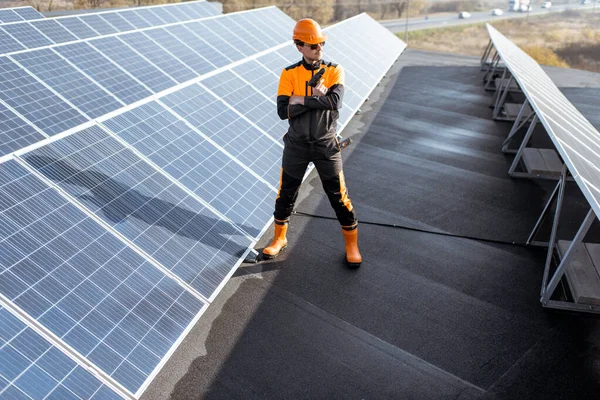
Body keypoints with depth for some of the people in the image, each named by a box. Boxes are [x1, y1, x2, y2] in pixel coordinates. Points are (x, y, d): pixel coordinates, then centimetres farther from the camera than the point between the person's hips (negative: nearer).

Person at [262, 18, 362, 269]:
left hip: (326, 145, -1)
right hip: (296, 145, 1)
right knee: (286, 193, 11)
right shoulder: (289, 74, -3)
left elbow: (335, 102, -23)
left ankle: (352, 245, 21)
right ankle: (279, 239, 34)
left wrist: (301, 100, -21)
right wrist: (316, 98, -19)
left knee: (338, 196, 3)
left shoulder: (335, 71, -4)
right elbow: (283, 111, -14)